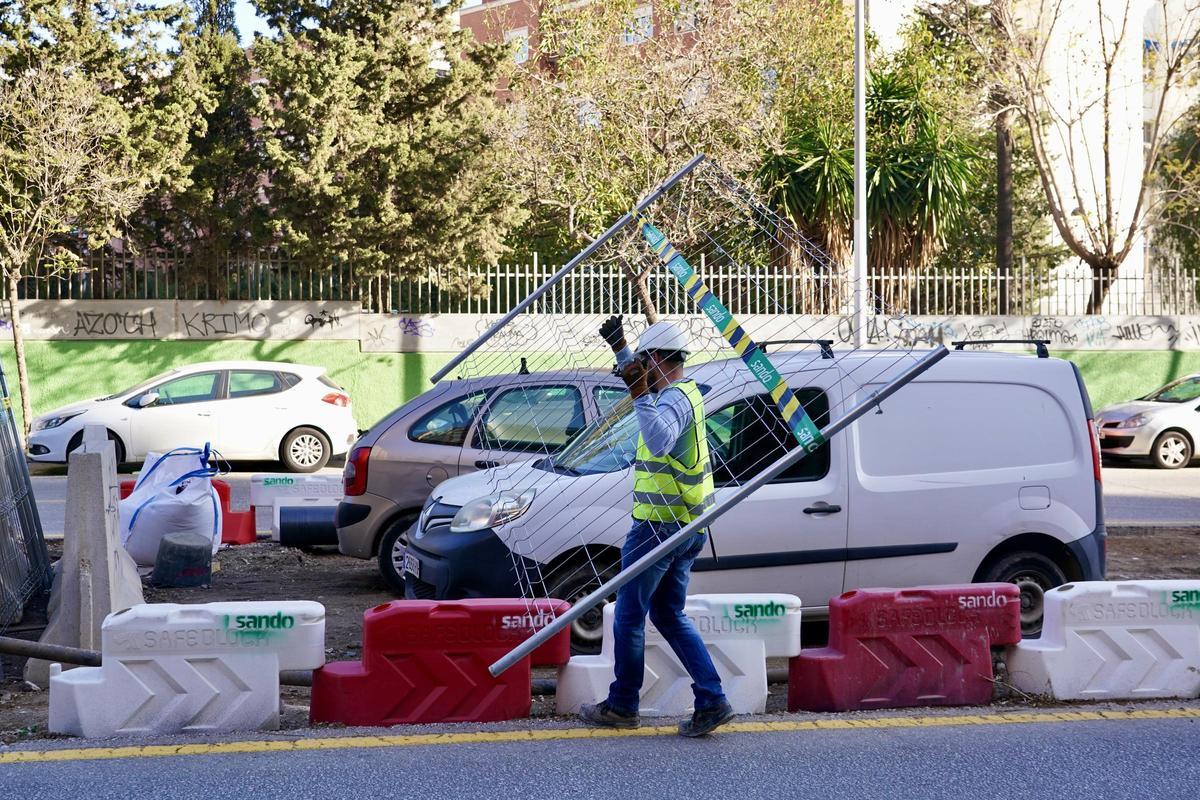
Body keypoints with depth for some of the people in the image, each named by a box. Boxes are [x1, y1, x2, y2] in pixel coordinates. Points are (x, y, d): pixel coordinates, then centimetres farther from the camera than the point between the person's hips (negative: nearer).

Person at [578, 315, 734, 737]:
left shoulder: (674, 400, -17)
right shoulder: (685, 392, 14)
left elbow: (660, 440, -39)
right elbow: (642, 383, 37)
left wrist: (639, 393, -38)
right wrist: (618, 347, 35)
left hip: (659, 527, -10)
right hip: (689, 528, 10)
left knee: (629, 616, 2)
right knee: (669, 615, 14)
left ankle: (622, 706, 12)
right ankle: (712, 701, 4)